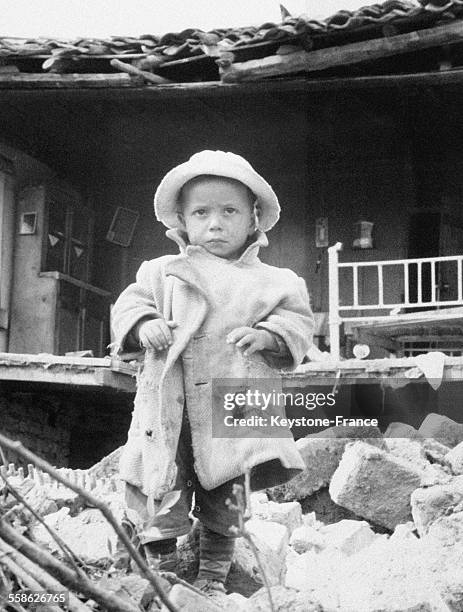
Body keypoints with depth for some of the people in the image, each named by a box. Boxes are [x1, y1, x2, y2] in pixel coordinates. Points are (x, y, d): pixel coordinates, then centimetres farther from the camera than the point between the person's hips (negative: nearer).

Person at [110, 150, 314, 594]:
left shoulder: (272, 282, 7)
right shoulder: (162, 273, 10)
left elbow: (298, 320, 7)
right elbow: (129, 303, 12)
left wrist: (265, 335, -12)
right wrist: (143, 325, -10)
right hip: (169, 409, 1)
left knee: (226, 499, 7)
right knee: (162, 492, 2)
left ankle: (214, 572, 24)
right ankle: (159, 564, 18)